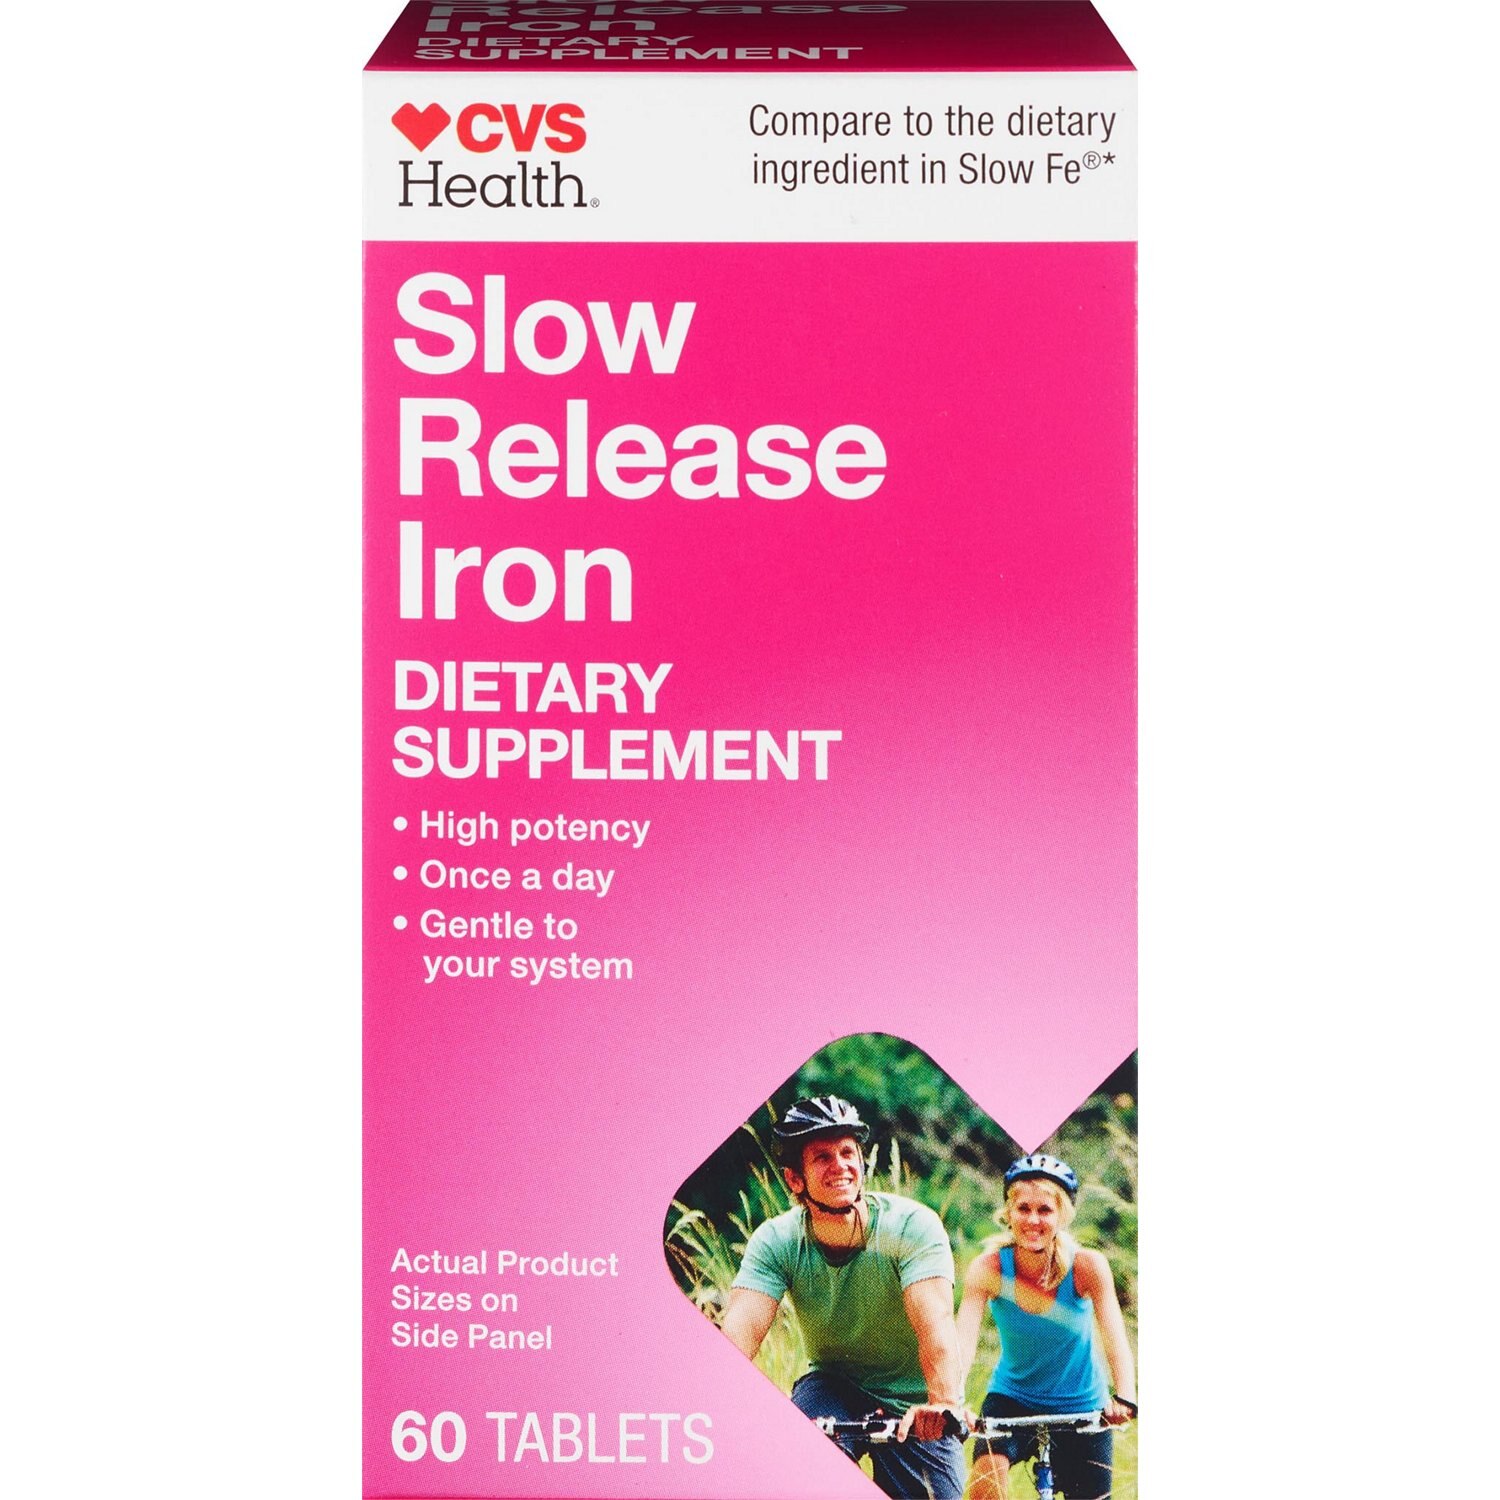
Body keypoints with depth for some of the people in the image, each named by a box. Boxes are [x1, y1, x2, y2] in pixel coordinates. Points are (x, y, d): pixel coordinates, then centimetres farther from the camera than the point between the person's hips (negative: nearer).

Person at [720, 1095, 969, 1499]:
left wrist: (944, 1403, -52)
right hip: (834, 1387, 1)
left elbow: (934, 1320, -34)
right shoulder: (777, 1241, -14)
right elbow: (741, 1329, -26)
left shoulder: (913, 1226, -21)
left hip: (915, 1409, 0)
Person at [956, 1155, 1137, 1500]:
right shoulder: (990, 1268, -20)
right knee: (989, 1468, -28)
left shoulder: (1087, 1266, -20)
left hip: (1081, 1409, 1)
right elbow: (963, 1341, -31)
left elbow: (1115, 1339, -29)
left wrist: (1124, 1399, -48)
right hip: (1012, 1399, -1)